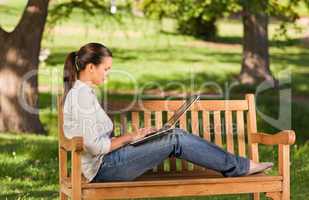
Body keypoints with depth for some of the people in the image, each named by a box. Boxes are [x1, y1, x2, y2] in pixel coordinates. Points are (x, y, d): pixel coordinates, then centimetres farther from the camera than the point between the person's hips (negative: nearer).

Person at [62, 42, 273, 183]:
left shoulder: (81, 92, 15)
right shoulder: (82, 95, -16)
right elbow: (95, 146, -22)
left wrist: (132, 136, 8)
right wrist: (130, 137, -10)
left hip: (105, 165, 9)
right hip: (105, 167, -9)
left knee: (176, 135, 2)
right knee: (175, 140, -12)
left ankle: (237, 165, 3)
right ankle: (239, 167, -2)